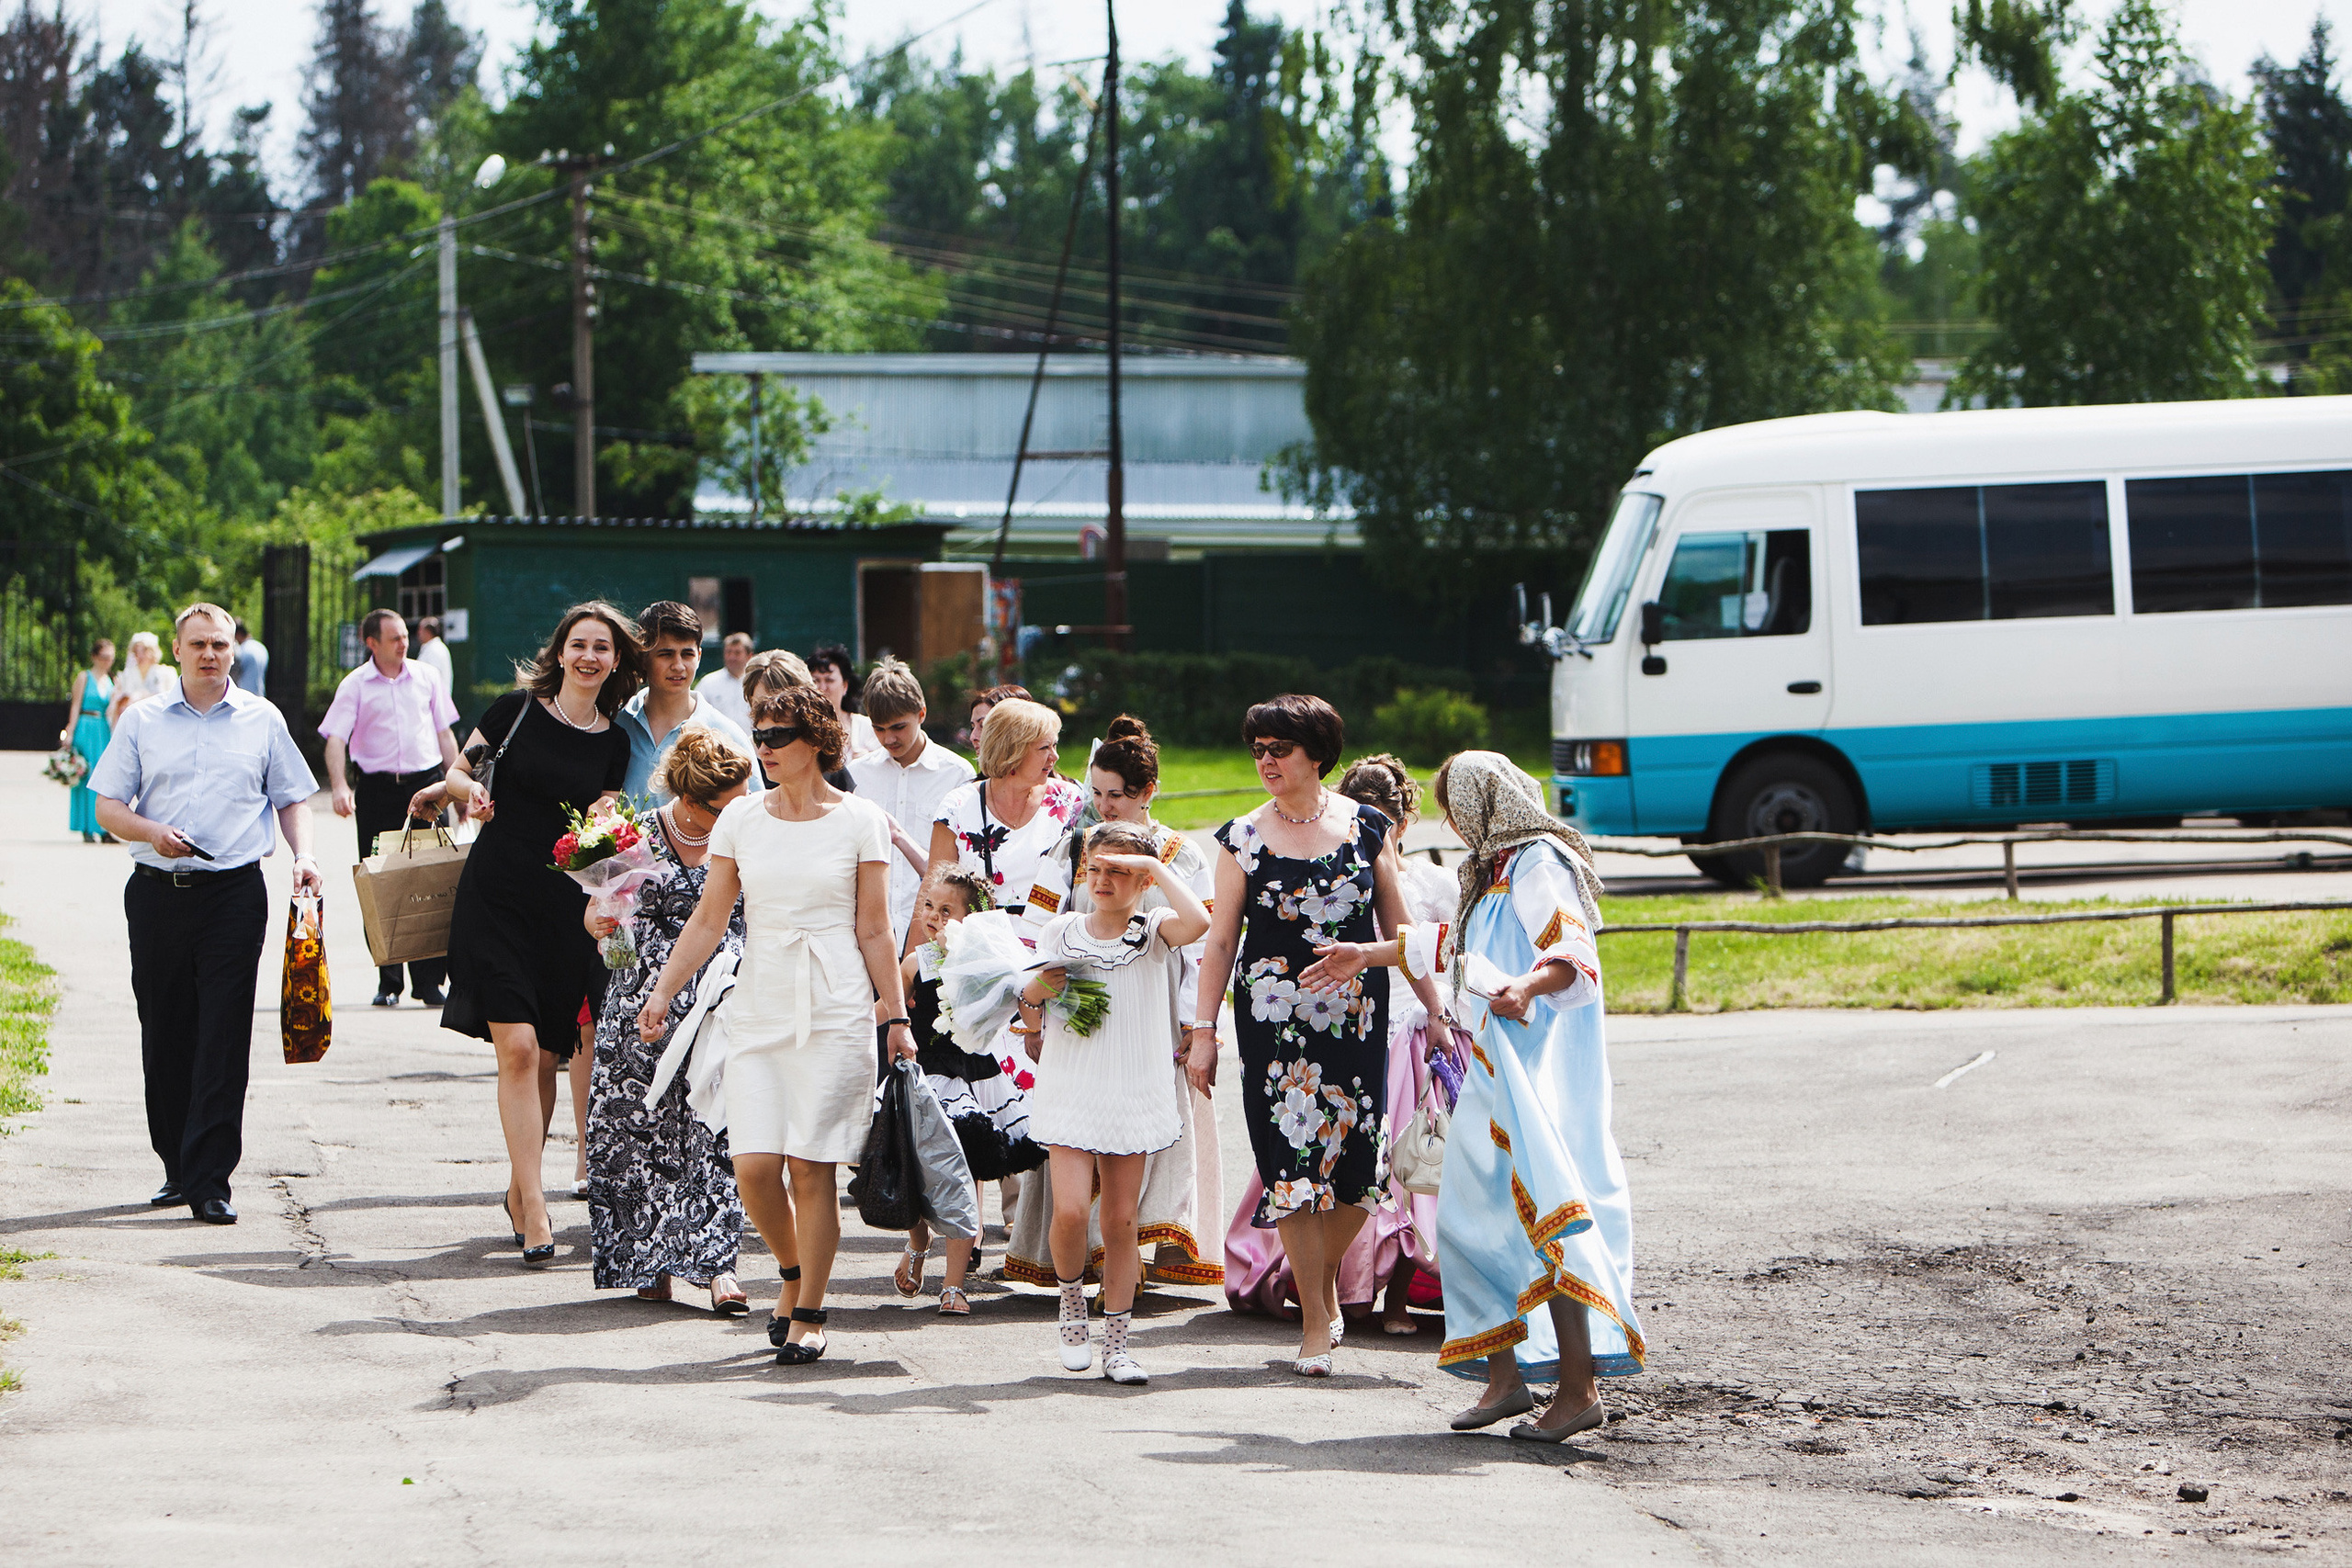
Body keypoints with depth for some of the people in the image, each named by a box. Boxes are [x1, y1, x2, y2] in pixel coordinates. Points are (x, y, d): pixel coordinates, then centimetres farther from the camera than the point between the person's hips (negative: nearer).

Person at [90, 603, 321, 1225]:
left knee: (224, 1038, -8)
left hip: (234, 893, -1)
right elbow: (108, 807, 6)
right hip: (157, 892, 1)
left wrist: (303, 854, -4)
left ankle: (208, 1180, -9)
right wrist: (152, 832, -13)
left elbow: (292, 799, 14)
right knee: (165, 1034, 6)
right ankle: (178, 1167, 18)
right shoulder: (142, 721, 8)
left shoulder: (262, 720, 9)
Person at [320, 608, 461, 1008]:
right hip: (377, 790, -1)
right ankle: (388, 982, 10)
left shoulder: (426, 677, 11)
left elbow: (444, 735, 16)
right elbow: (336, 739, -6)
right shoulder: (355, 685, 3)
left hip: (426, 783, 1)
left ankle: (429, 981, -4)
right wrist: (339, 787, -22)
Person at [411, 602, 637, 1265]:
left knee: (548, 1056, 4)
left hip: (565, 908, 3)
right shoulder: (517, 710, 2)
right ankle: (533, 1208, -13)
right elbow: (460, 772, 11)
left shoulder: (614, 744, 9)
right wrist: (466, 790, -11)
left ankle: (521, 1188, 23)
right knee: (516, 1046, -12)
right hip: (495, 898, -3)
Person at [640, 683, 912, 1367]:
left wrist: (897, 1016, -1)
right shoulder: (741, 818, 8)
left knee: (811, 1168, -6)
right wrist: (663, 990, 1)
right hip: (759, 1010, 3)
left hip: (836, 1012, -3)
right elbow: (709, 919, 9)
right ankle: (791, 1271, 22)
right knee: (754, 1167, -6)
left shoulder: (861, 821, 1)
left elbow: (874, 932, 3)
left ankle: (808, 1314, 6)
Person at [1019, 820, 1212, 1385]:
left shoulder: (1154, 934, 0)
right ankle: (1071, 1299, 14)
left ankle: (1117, 1343, 11)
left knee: (1121, 1221, 3)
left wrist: (1155, 865, -14)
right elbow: (1032, 1018, 13)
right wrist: (1035, 993, -9)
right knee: (1070, 1210, -14)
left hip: (1134, 1097, 0)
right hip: (1071, 1092, 1)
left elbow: (1197, 921, -24)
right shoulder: (1060, 932, 7)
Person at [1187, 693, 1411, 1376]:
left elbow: (1398, 926, 11)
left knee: (1358, 1165, -1)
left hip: (1356, 1015, 1)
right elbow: (1220, 940, 3)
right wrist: (1203, 1030, -2)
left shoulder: (1365, 827, 4)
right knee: (1294, 1162, -6)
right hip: (1275, 1018, -1)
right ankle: (1315, 1321, 3)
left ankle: (1322, 1276, 26)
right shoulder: (1244, 838, 1)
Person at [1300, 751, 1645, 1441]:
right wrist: (1367, 956, 50)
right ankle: (1505, 1377, 10)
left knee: (1540, 1211, -16)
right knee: (1476, 1212, 7)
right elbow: (1453, 943, 39)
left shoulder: (1539, 866, -10)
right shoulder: (1495, 871, 21)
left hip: (1539, 1065, -10)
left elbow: (1574, 952, -24)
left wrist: (1530, 985, -44)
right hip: (1497, 1066, 10)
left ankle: (1579, 1387, -19)